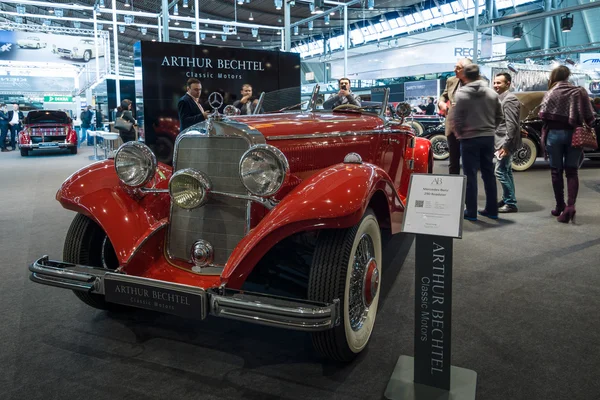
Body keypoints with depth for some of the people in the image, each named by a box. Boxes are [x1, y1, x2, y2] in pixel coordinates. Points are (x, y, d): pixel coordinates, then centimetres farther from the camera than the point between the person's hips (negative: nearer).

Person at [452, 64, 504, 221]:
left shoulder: (461, 94, -9)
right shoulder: (492, 93, 5)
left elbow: (456, 119, -11)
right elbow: (499, 116, 8)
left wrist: (459, 134, 5)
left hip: (470, 138, -4)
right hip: (488, 137, 4)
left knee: (470, 175, 1)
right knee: (489, 174, 12)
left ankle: (471, 211, 3)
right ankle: (492, 210, 19)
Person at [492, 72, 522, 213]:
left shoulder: (509, 99, -15)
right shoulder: (502, 98, 15)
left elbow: (512, 125, -21)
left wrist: (506, 145, -24)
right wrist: (502, 144, 14)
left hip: (506, 141, -10)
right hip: (502, 141, 10)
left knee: (500, 171, -9)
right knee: (506, 171, 15)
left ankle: (511, 203, -3)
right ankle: (507, 199, 24)